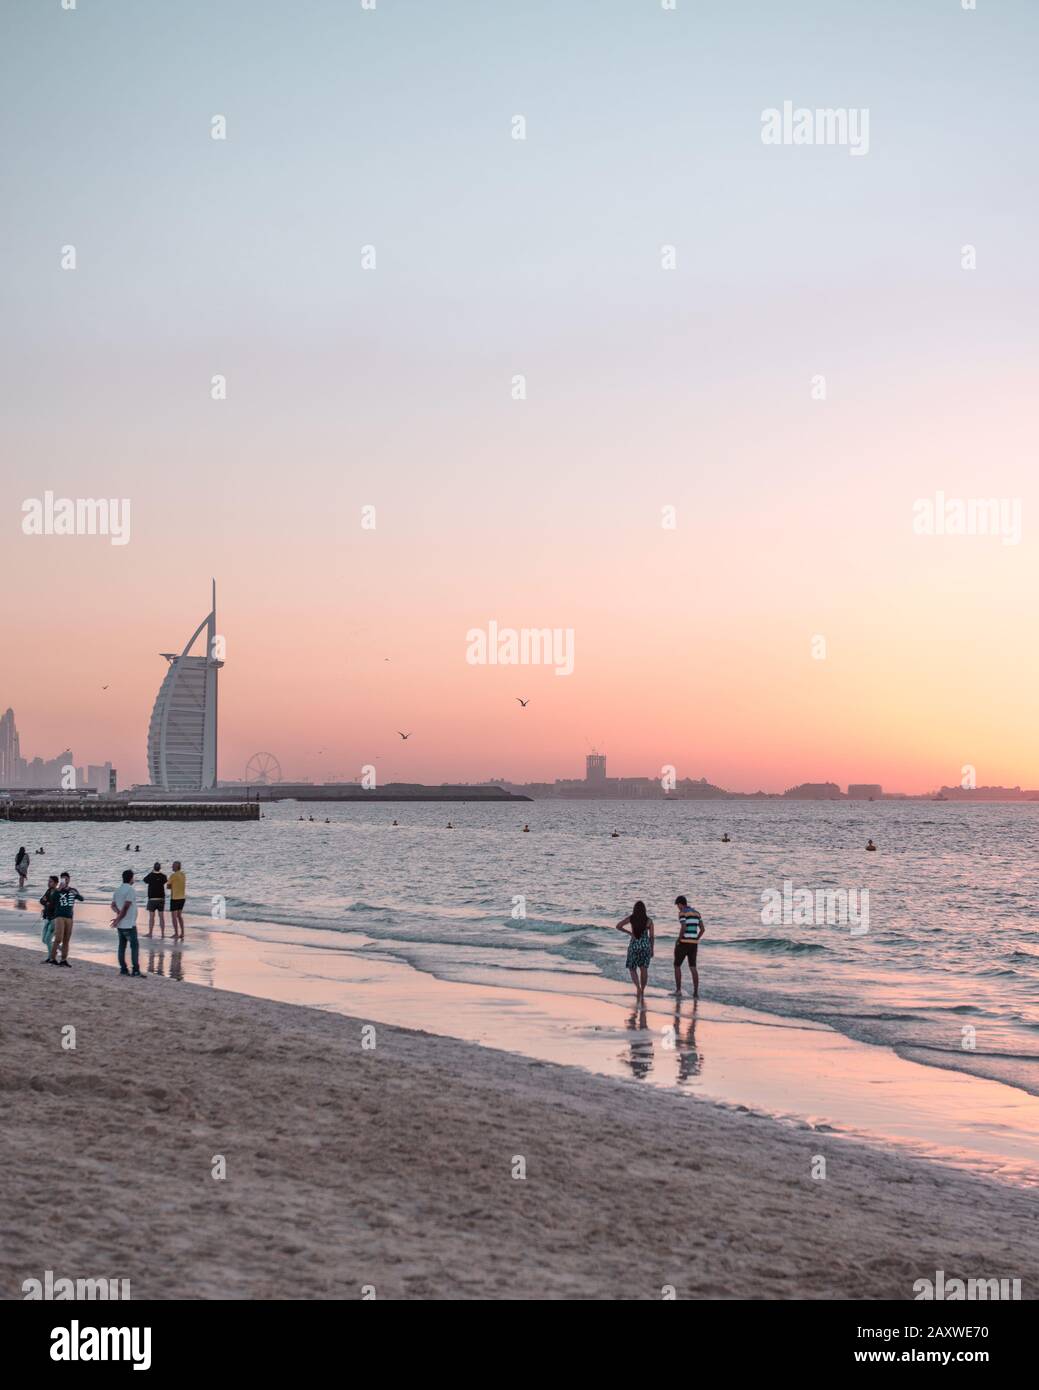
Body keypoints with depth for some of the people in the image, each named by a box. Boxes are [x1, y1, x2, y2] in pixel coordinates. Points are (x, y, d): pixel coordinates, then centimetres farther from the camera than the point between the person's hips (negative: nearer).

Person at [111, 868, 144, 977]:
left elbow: (113, 905, 10)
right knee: (135, 946, -5)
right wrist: (118, 919, -12)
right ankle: (135, 970, -9)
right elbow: (126, 907, -19)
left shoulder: (117, 890, 12)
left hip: (120, 925, 8)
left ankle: (123, 969, 12)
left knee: (122, 946, 11)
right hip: (129, 924, -8)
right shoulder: (131, 890, -15)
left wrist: (119, 913, -4)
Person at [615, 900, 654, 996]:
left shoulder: (631, 918, -3)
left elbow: (618, 926, -7)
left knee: (632, 969, 9)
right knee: (643, 969, 9)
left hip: (634, 945, -1)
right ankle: (642, 991, 9)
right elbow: (651, 936, 0)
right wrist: (652, 949, 11)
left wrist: (629, 932, 6)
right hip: (646, 945, 1)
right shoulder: (649, 920, -2)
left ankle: (638, 987, -14)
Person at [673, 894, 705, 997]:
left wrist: (678, 941, -8)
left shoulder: (682, 913, -11)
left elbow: (683, 928, -21)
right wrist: (695, 941, 16)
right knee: (693, 968, 7)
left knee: (677, 966, 11)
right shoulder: (696, 913, 11)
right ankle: (696, 992, -3)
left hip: (683, 943, -6)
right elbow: (702, 929, 9)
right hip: (694, 943, 6)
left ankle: (678, 990, 11)